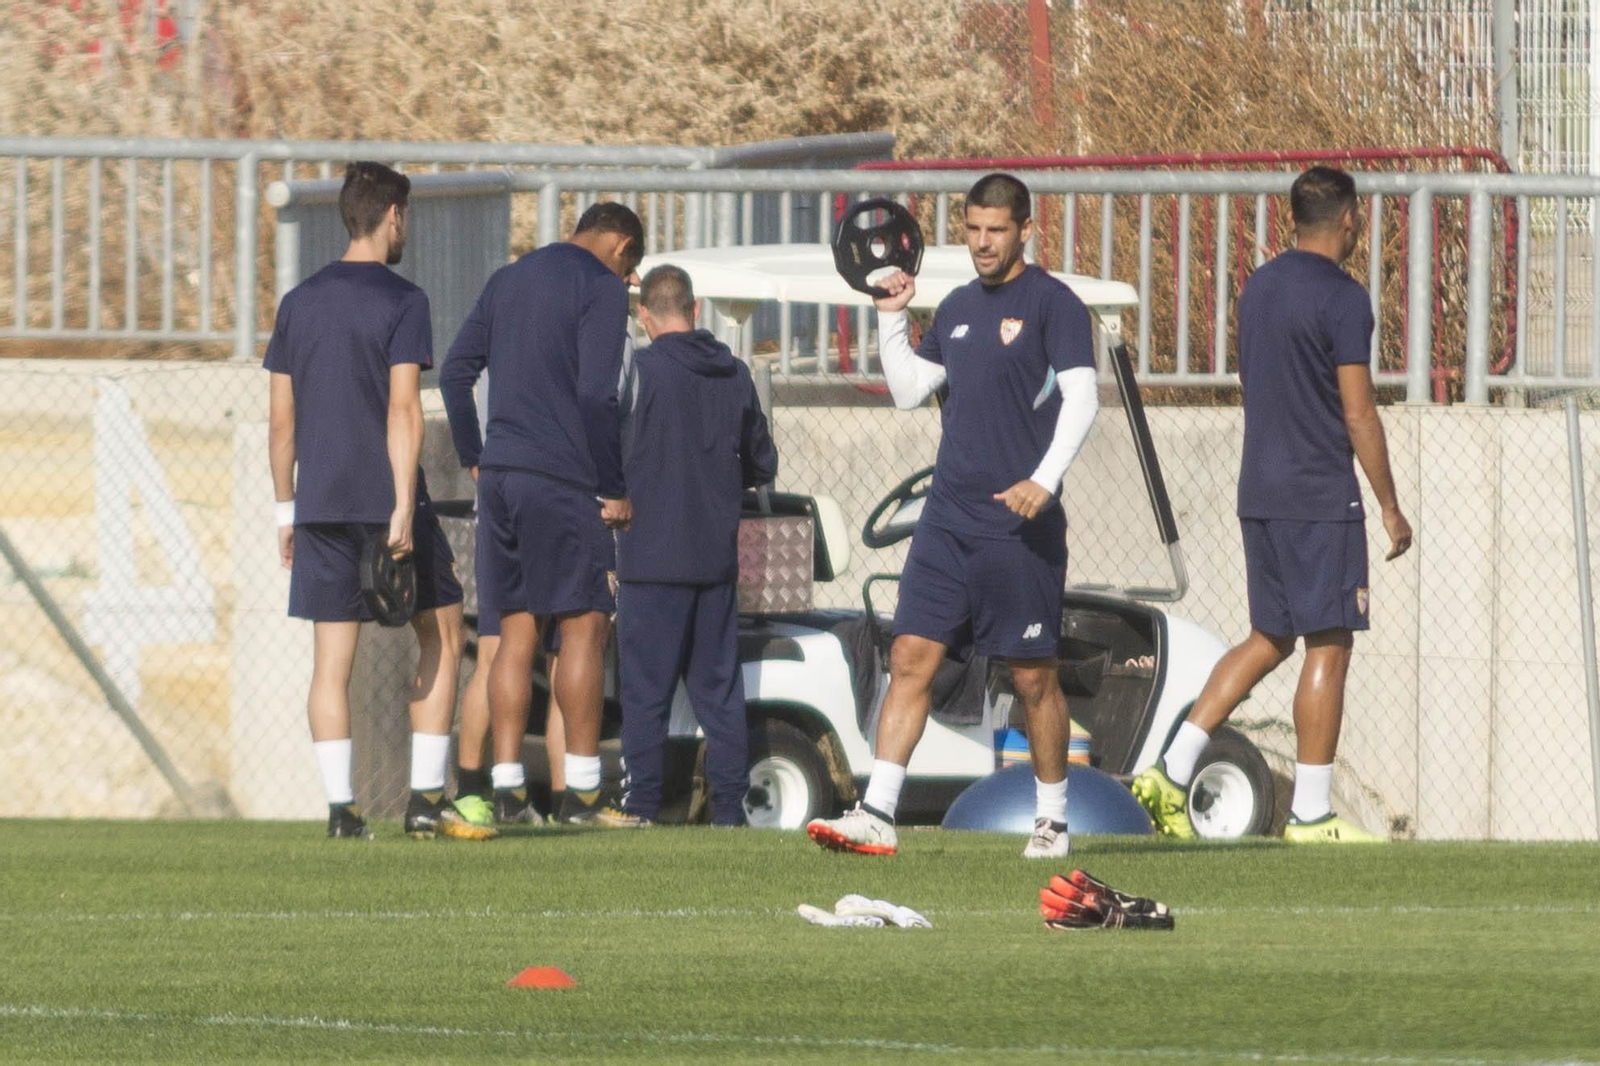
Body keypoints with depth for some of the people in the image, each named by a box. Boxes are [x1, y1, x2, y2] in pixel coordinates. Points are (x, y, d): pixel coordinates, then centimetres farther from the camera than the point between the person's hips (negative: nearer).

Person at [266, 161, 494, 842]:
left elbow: (282, 420, 11)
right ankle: (426, 799, 2)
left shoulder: (300, 303, 10)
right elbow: (403, 409, -14)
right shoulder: (401, 301, -7)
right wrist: (404, 506, -15)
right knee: (441, 637, 8)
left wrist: (287, 510, 17)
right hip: (386, 498, -5)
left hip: (321, 502, 5)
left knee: (331, 659, 4)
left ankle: (341, 808, -2)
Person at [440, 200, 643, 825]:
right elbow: (597, 395, -13)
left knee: (516, 633, 8)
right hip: (563, 480, -7)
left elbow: (456, 371, 16)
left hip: (500, 476, 7)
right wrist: (616, 490, -8)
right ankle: (581, 790, -6)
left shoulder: (509, 280, 18)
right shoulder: (601, 287, -5)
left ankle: (508, 788, 4)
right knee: (585, 626, -2)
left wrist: (474, 460, 19)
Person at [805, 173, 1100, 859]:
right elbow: (908, 390, 20)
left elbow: (1082, 399, -13)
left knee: (1034, 676, 2)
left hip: (1018, 524, -6)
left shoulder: (1052, 303, -5)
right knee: (911, 659, -3)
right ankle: (877, 815, -7)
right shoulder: (958, 308, 15)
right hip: (948, 518, 6)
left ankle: (1053, 821, 15)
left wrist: (1044, 479, -25)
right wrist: (891, 316, 9)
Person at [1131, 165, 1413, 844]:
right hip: (1322, 500, -8)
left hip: (1259, 493, 8)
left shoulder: (1258, 289, 12)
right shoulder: (1343, 298, -12)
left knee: (1269, 639, 15)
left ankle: (1171, 774, 6)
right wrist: (1390, 507, -7)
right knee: (1327, 647, -2)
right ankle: (1310, 814, -1)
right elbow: (1358, 413, -14)